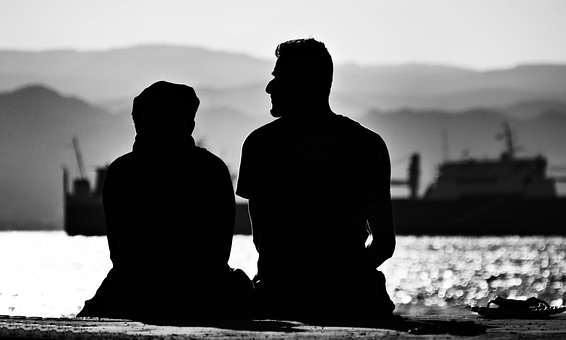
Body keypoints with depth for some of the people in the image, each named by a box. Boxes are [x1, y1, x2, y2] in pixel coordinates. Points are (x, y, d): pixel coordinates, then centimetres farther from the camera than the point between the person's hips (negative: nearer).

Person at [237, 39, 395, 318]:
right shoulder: (369, 145, 2)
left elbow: (260, 237, 0)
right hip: (353, 298, 1)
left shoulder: (260, 143, -1)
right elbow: (385, 242, 3)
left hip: (280, 297, 0)